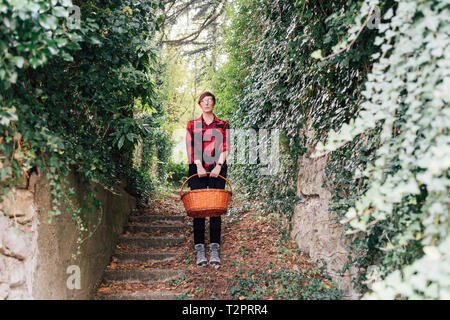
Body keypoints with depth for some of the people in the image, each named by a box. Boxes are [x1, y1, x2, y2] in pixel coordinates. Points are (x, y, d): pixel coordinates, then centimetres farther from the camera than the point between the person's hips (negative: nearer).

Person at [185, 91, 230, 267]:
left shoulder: (222, 125, 14)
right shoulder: (192, 125, 14)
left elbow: (225, 147, 5)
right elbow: (191, 146, 4)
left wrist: (219, 165, -10)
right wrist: (198, 165, -11)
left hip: (217, 169, 0)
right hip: (197, 169, 0)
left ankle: (215, 249, -3)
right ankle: (199, 249, -3)